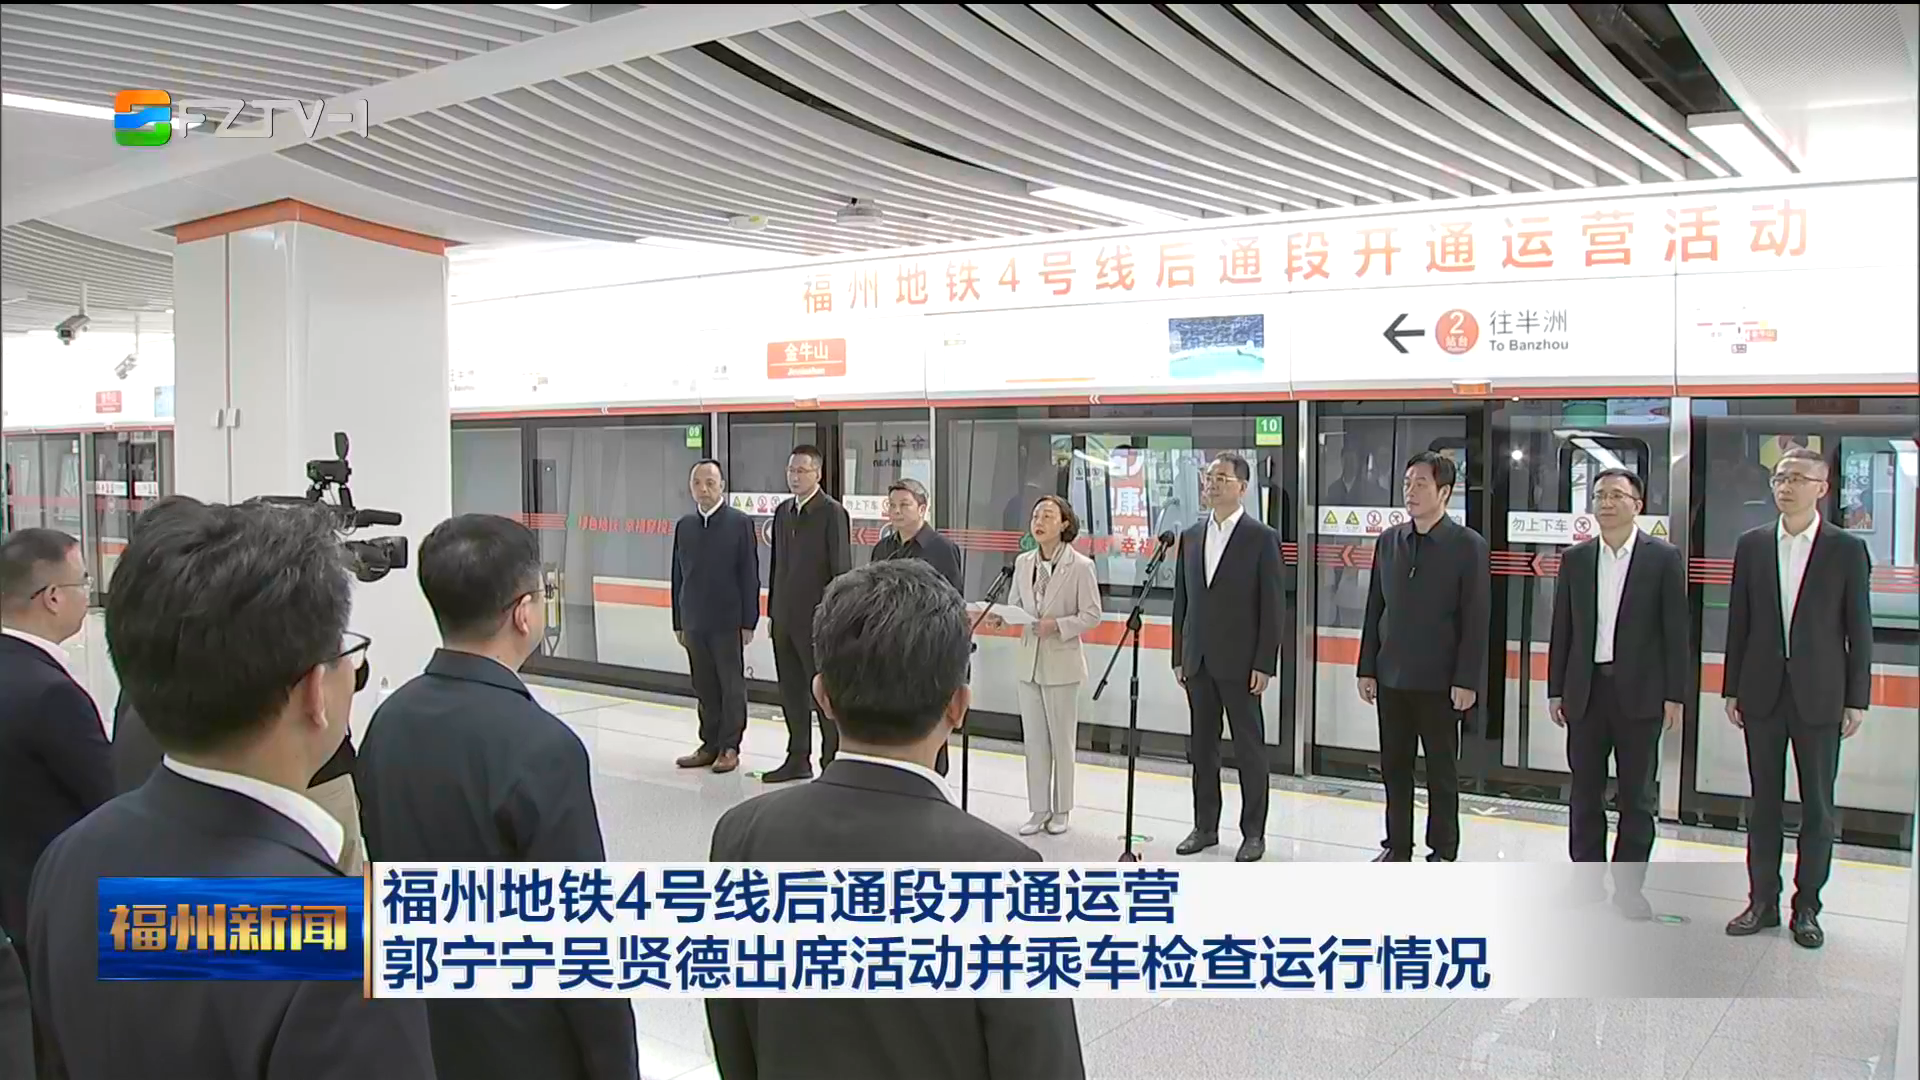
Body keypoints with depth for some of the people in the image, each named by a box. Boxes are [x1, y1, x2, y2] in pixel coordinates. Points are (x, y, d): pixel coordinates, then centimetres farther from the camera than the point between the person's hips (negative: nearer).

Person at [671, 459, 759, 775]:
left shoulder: (740, 523, -4)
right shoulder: (684, 526, 9)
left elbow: (749, 576, -6)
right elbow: (678, 577, 12)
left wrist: (748, 622, -9)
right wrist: (679, 622, 9)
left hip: (728, 622, -4)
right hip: (694, 623, 4)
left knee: (731, 686, 3)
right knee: (704, 688, 10)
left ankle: (729, 748, 11)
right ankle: (710, 745, 19)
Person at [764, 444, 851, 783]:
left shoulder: (832, 512, -10)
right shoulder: (782, 512, 12)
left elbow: (841, 568, -12)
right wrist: (772, 612, 14)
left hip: (817, 619, -7)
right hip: (785, 618, 7)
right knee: (791, 692, 13)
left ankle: (833, 761, 10)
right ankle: (798, 758, 24)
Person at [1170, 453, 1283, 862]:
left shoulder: (1262, 538, -5)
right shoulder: (1191, 537, 10)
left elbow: (1272, 606, -7)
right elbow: (1181, 599, 12)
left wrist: (1264, 664, -12)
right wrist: (1179, 656, 8)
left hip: (1240, 662, -5)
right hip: (1198, 661, 5)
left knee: (1249, 749, 3)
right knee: (1203, 747, 11)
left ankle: (1253, 833, 11)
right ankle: (1205, 826, 21)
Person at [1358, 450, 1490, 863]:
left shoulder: (1467, 545, -7)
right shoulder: (1388, 541, 7)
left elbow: (1475, 620, -9)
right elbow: (1374, 609, 10)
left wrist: (1466, 681, -13)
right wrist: (1367, 668, 6)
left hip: (1440, 681, -4)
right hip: (1391, 677, 5)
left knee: (1442, 771, 6)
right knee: (1394, 767, 11)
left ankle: (1443, 852, 17)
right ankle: (1397, 846, 23)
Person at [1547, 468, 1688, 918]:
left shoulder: (1663, 558, -2)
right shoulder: (1575, 559, 6)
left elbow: (1675, 631, -3)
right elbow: (1561, 629, 8)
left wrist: (1675, 694, -7)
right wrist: (1555, 689, 5)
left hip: (1640, 692, -3)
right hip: (1586, 690, 3)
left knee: (1637, 796, 5)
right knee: (1585, 792, 9)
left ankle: (1628, 886, 15)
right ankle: (1586, 882, 19)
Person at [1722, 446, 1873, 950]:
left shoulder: (1847, 549, -1)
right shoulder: (1752, 545, 5)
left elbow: (1859, 629, -1)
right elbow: (1738, 621, 7)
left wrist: (1857, 699, -4)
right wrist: (1732, 688, 4)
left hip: (1819, 695, -2)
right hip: (1762, 691, 2)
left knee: (1818, 805, 5)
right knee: (1764, 800, 9)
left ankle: (1806, 907, 16)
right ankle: (1762, 901, 18)